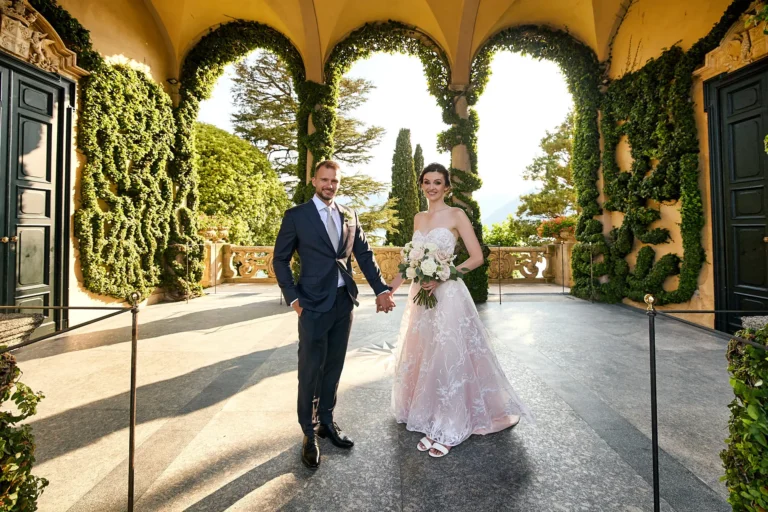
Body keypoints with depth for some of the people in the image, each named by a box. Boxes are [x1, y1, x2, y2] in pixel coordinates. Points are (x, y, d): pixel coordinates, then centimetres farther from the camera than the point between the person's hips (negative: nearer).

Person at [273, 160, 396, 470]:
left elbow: (364, 255, 6)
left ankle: (326, 422, 35)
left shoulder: (349, 216, 9)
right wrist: (293, 298, -8)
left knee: (333, 368, 16)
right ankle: (309, 433, 26)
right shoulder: (296, 216, -3)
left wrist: (381, 289, -4)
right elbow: (280, 260, 0)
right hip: (314, 305, -4)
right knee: (311, 371, 6)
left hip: (344, 302, 4)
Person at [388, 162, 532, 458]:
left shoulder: (456, 215, -4)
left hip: (447, 296, -6)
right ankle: (433, 424, 30)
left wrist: (442, 277, -17)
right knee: (423, 360, 12)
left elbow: (477, 257, -9)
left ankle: (449, 430, 16)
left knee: (448, 360, -1)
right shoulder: (418, 218, 13)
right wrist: (392, 286, 14)